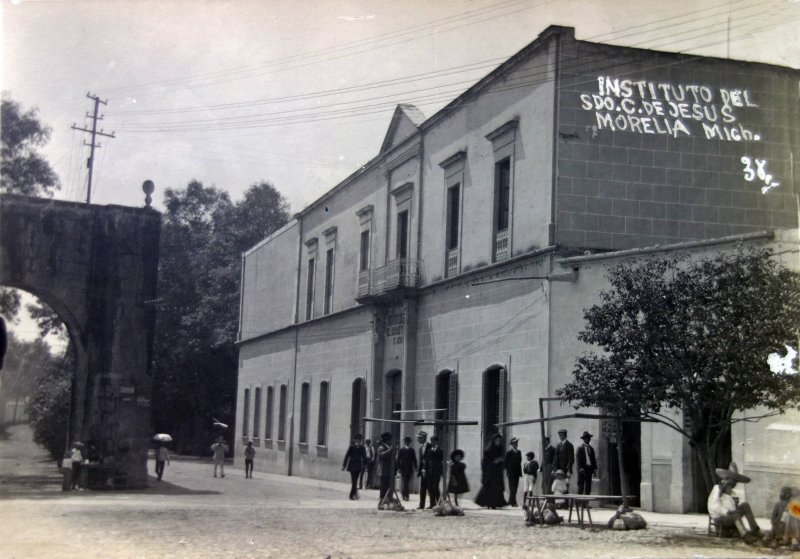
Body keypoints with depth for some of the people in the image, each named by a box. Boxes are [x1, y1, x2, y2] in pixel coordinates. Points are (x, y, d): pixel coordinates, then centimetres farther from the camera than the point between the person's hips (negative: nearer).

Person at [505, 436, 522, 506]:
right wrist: (507, 471, -8)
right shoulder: (509, 452, -5)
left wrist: (520, 472, 8)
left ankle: (510, 501, 14)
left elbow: (520, 462, 14)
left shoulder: (519, 452, 11)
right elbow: (505, 463, -3)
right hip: (511, 473, -5)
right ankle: (513, 502, -11)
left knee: (515, 488, 5)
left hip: (517, 473, 5)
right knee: (512, 488, -9)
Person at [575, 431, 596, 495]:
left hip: (589, 469, 5)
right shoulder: (580, 448, -1)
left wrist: (594, 469, 6)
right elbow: (578, 459, -7)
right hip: (582, 469, -5)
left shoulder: (591, 448, 15)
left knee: (588, 486, 5)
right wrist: (580, 468, -18)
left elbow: (593, 459, 16)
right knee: (581, 486, -5)